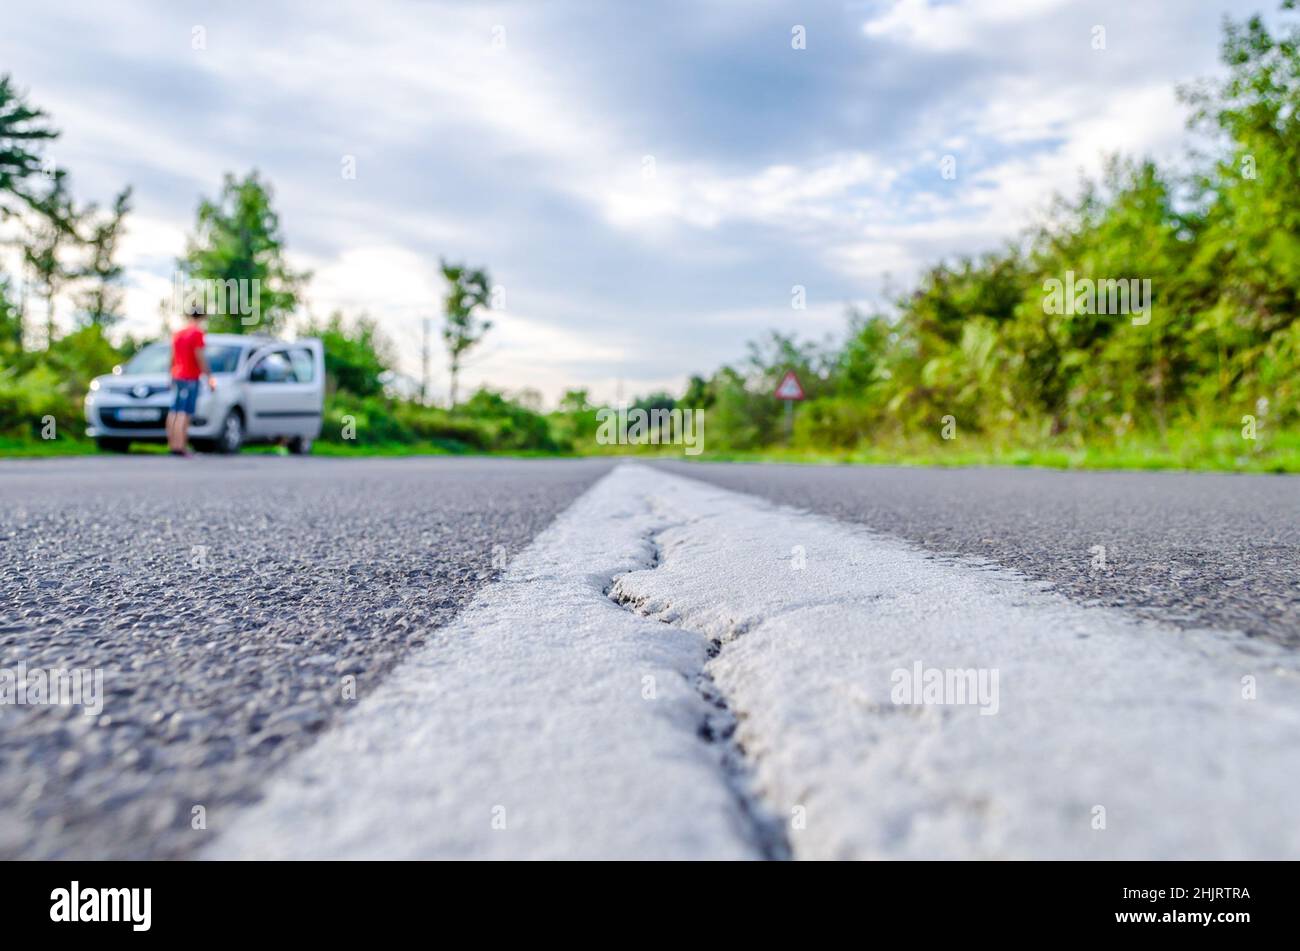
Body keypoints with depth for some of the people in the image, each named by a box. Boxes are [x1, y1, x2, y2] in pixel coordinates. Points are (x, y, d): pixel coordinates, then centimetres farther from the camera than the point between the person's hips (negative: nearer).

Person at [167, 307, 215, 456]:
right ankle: (179, 445, -15)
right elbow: (199, 357, -14)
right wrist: (209, 377, -11)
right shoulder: (197, 332, -9)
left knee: (174, 412, 12)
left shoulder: (178, 333, 15)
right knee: (184, 413, -10)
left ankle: (171, 444, 15)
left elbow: (173, 357, 18)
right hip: (190, 378, -8)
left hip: (177, 377, 8)